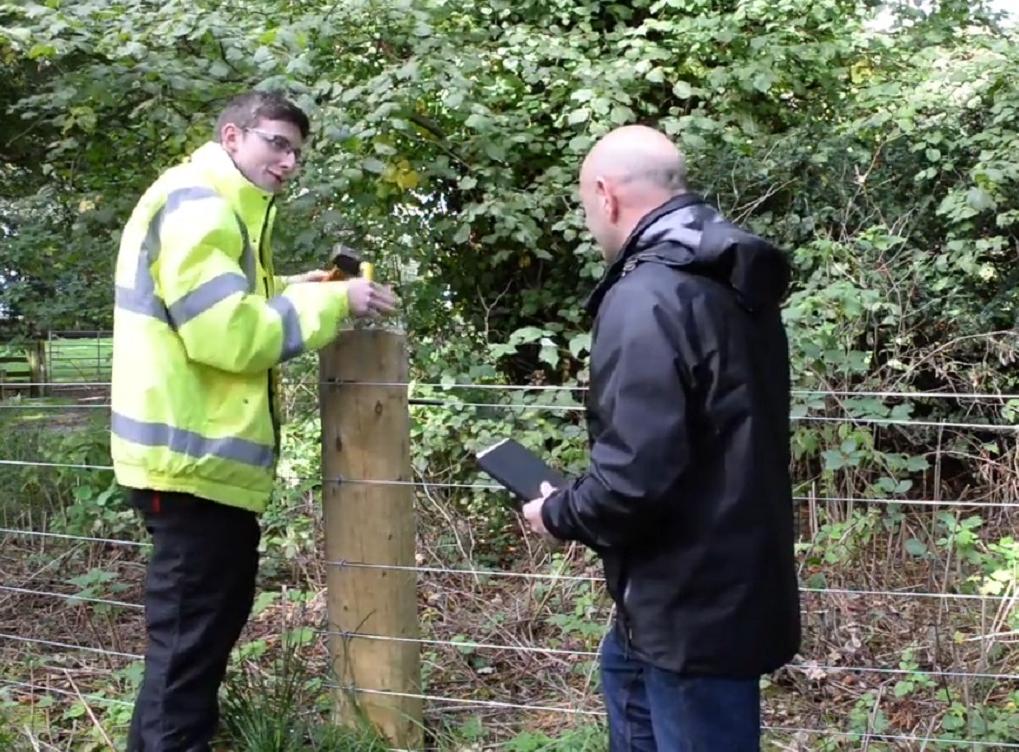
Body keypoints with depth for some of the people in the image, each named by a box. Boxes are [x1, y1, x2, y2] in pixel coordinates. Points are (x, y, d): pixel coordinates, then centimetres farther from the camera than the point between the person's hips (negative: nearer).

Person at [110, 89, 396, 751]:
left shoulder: (218, 208, 19)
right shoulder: (195, 205, -16)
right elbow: (230, 334, -24)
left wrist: (292, 292, 8)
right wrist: (332, 301, -17)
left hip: (208, 449, 11)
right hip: (194, 454, -11)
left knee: (216, 611, 22)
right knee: (191, 629, -5)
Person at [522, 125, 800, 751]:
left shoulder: (646, 298, -24)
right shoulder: (735, 282, 7)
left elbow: (635, 475, -30)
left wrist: (559, 514, -8)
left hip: (697, 602, -10)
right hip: (733, 578, 10)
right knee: (627, 674, 31)